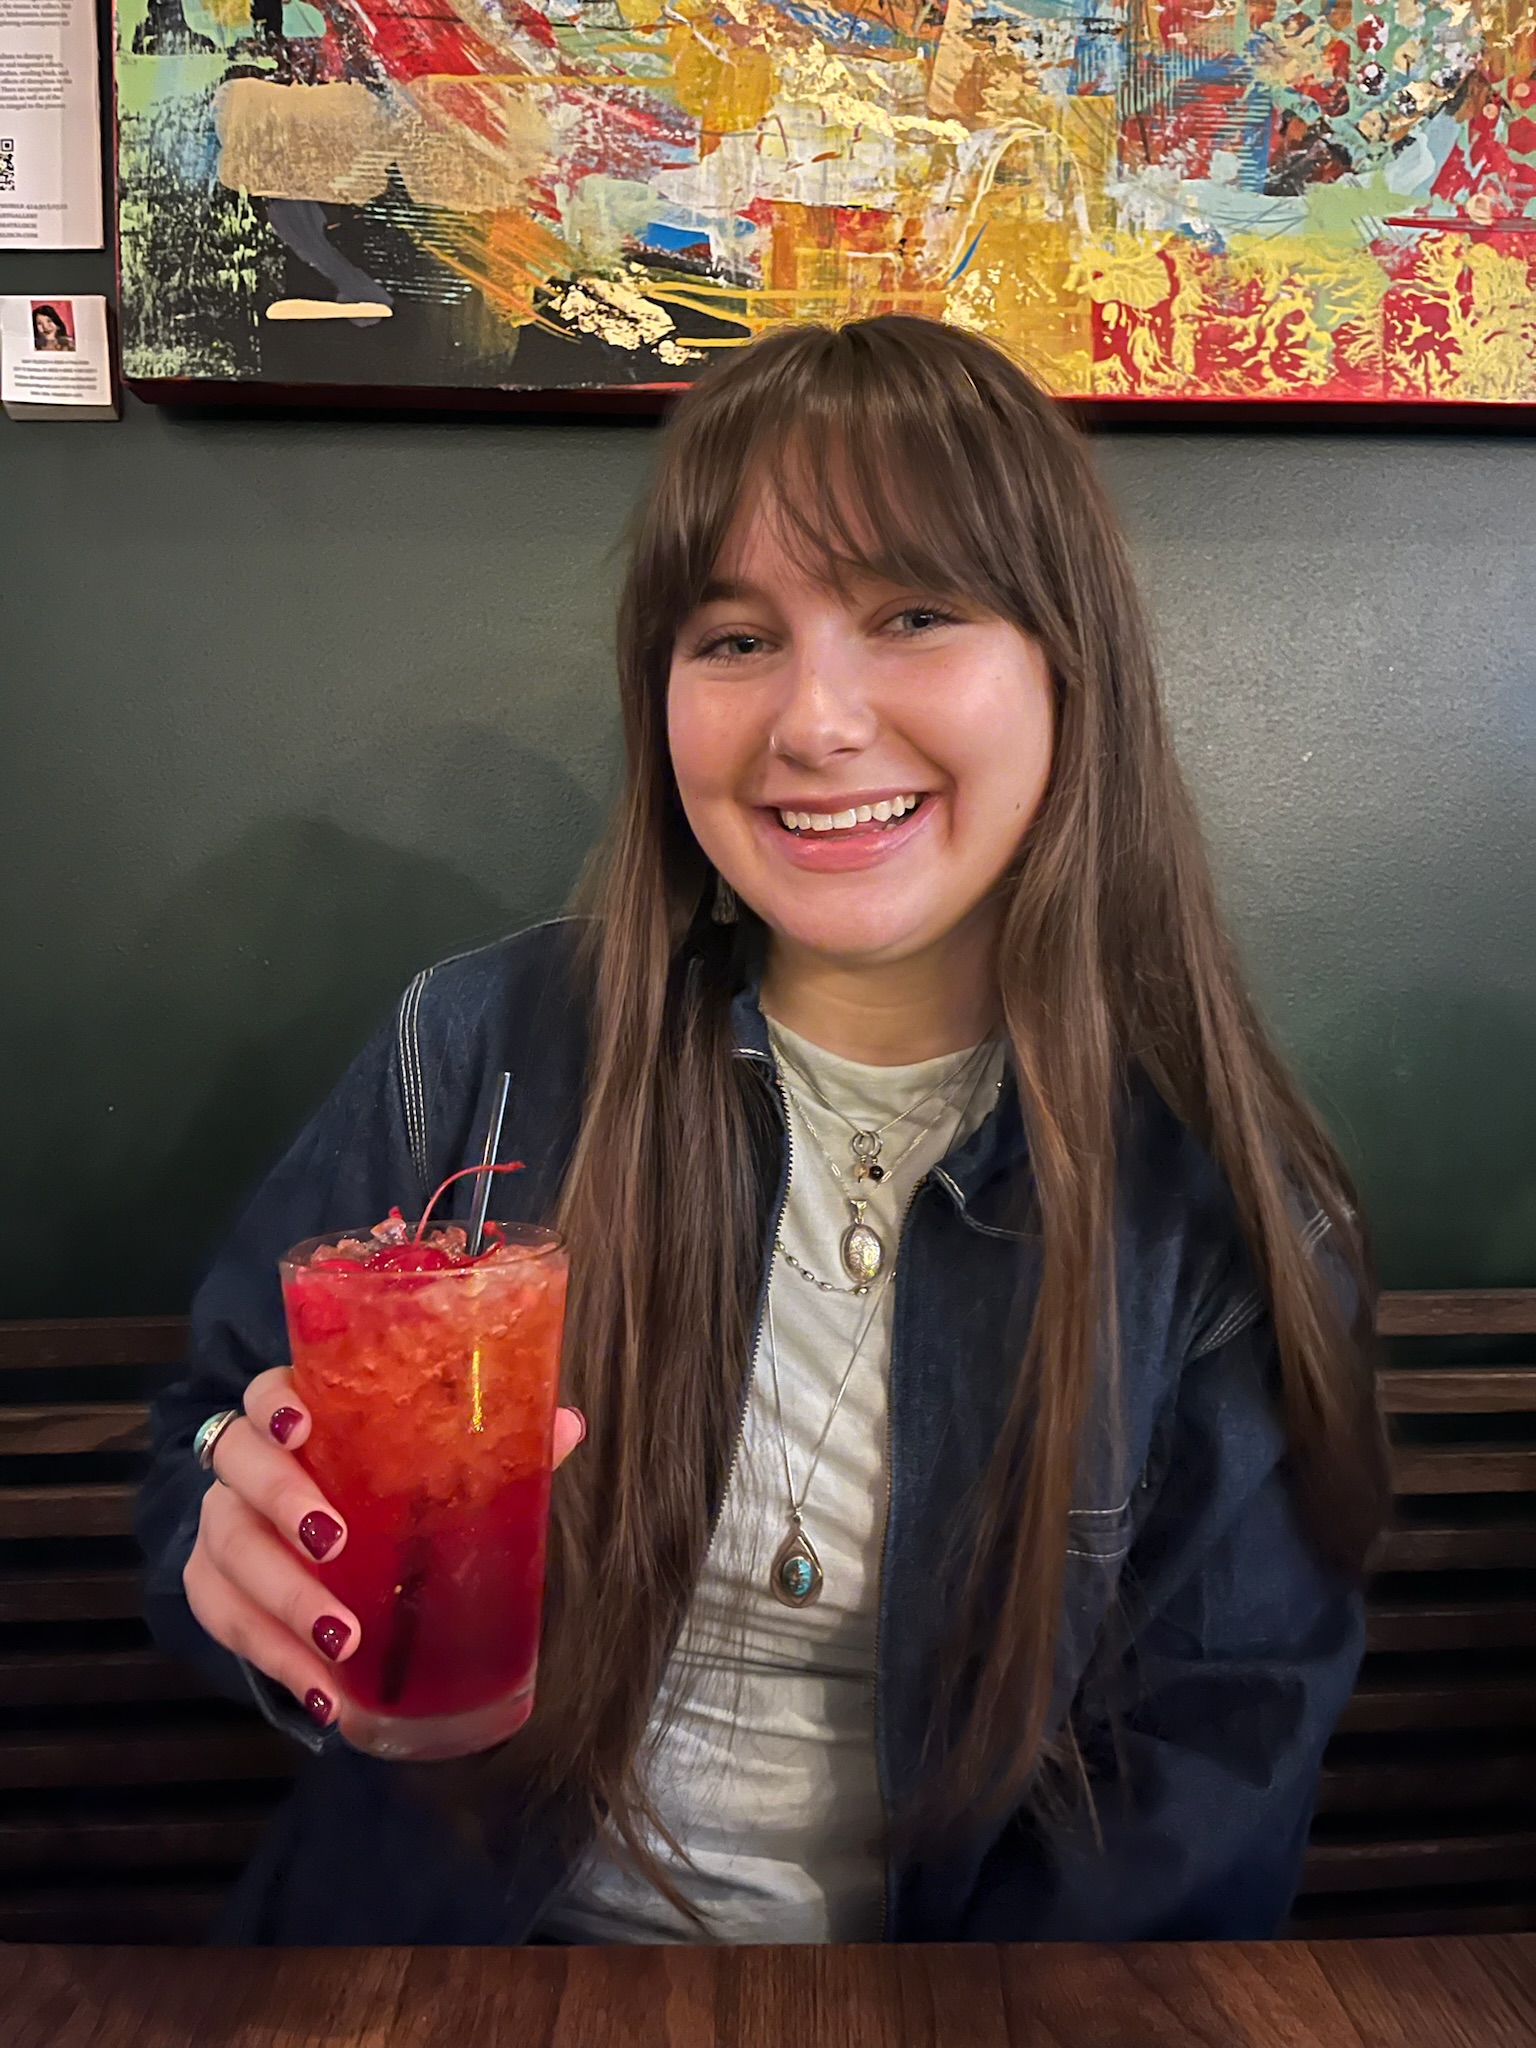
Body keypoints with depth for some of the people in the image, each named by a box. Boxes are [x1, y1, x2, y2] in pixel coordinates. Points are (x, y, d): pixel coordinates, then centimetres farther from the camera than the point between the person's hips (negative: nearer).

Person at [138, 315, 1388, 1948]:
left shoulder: (1219, 1207, -11)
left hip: (941, 1975, -1)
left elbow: (1208, 1768, -6)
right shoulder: (477, 1056, -11)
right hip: (459, 1934, 3)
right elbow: (214, 1451, 0)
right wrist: (253, 1553, -21)